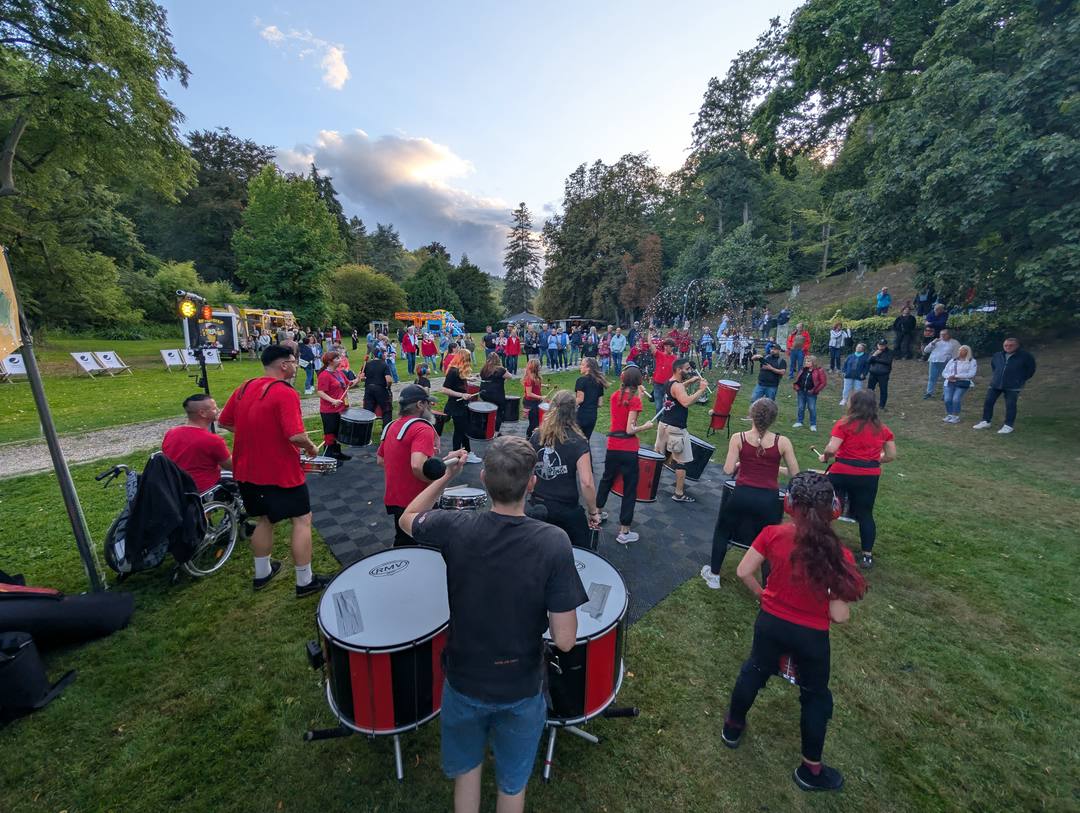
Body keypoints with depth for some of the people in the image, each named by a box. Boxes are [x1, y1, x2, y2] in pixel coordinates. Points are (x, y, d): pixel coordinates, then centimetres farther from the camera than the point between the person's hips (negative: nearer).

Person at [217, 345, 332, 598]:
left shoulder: (244, 388, 4)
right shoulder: (285, 393, -20)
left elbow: (224, 422, 13)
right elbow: (296, 436, -27)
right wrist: (311, 448, -9)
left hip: (247, 470, 8)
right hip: (281, 472, -8)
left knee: (264, 519, 23)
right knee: (302, 520, 4)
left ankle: (262, 572, 38)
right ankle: (305, 581, 11)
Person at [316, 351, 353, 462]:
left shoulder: (339, 372, 8)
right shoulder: (324, 375, -16)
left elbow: (347, 384, 20)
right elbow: (321, 392, -22)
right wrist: (333, 401, -33)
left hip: (340, 409, 8)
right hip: (329, 411, -8)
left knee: (339, 432, 20)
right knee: (330, 434, 4)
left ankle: (337, 452, 35)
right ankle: (329, 456, 16)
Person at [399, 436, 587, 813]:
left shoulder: (455, 528, -23)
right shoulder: (554, 542, -28)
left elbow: (408, 519, -1)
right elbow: (565, 640, -22)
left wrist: (445, 475, 1)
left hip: (464, 682, 1)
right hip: (521, 690, -1)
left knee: (466, 770, 32)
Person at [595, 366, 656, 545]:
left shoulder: (615, 395, 4)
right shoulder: (634, 400, -13)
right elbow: (630, 429, -17)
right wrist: (646, 426, -2)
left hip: (612, 446, 6)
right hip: (628, 450, -6)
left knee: (607, 479, 26)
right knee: (629, 489, 6)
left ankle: (598, 512, 44)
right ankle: (624, 532, 13)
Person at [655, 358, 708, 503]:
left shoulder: (670, 382, 9)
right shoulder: (677, 386, -21)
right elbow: (686, 402, -37)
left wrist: (689, 382, 17)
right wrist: (701, 389, -27)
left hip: (664, 424, 10)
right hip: (675, 428, -9)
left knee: (659, 455, 19)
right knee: (681, 461, 0)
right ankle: (679, 494, 6)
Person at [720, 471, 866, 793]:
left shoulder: (772, 534, -19)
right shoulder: (838, 554, -21)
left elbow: (743, 572, -10)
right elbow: (839, 616, -17)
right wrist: (842, 606, 7)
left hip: (771, 622, 2)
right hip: (812, 635, -1)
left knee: (755, 670, 27)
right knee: (815, 695, 25)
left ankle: (733, 727, 48)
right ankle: (811, 769, 44)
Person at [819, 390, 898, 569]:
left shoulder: (844, 424, -9)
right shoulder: (882, 428, 6)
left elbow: (831, 449, -17)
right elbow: (891, 456, 10)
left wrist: (824, 458, 1)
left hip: (842, 473, -4)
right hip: (869, 477, 4)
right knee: (865, 514, 16)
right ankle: (867, 556, 23)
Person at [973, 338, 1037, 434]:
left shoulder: (1025, 356, -1)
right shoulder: (997, 356, 10)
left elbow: (1031, 369, 7)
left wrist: (1023, 380, 6)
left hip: (1013, 386, -4)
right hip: (995, 384, 4)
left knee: (1010, 405, -3)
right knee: (988, 402, 2)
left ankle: (1008, 425, 3)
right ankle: (985, 422, 12)